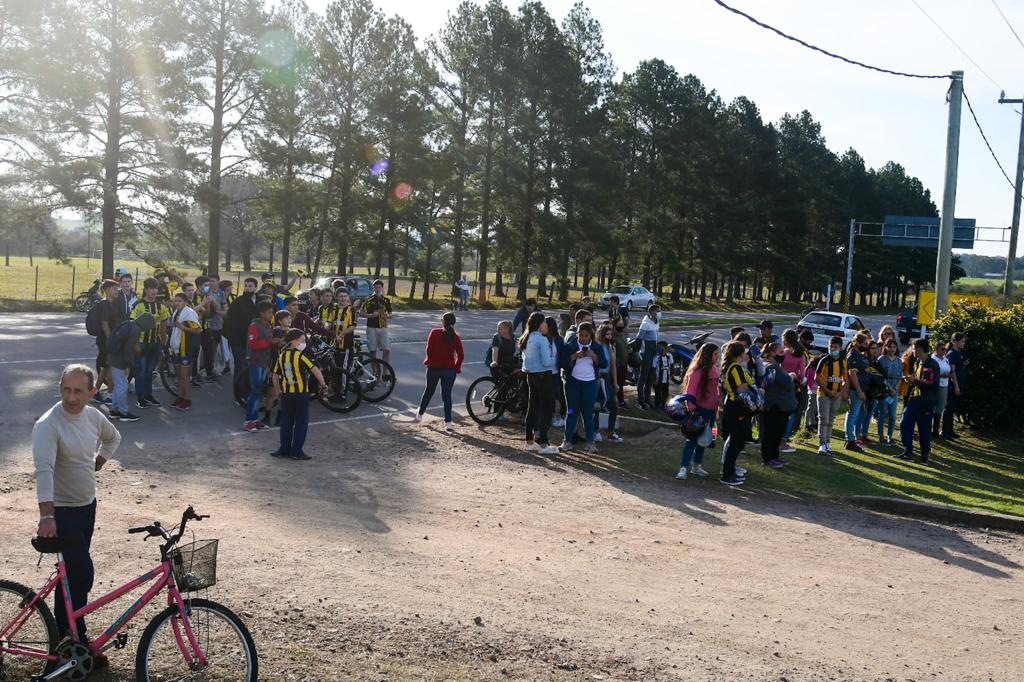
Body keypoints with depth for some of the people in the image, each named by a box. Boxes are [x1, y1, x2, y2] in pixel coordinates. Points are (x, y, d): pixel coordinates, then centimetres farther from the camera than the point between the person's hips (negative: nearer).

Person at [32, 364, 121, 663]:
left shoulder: (94, 416, 1)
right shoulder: (48, 425, -21)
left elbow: (113, 438, 24)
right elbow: (44, 469, -32)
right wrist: (46, 515, -41)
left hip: (87, 505, 7)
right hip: (62, 511, -7)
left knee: (72, 572, 17)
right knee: (81, 574, -8)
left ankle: (65, 633, 31)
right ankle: (77, 641, 5)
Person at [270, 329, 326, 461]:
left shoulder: (282, 356, 5)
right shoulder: (300, 355, -12)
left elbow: (275, 375, 11)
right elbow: (315, 370, -18)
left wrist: (277, 390, 24)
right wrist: (322, 384, -4)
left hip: (286, 394, 5)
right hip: (301, 393, -5)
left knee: (286, 422, 14)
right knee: (301, 423, 3)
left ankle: (284, 449, 17)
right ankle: (296, 451, 2)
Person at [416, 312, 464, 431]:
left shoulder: (434, 333, -8)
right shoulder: (455, 337, -3)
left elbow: (429, 349, -11)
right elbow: (461, 355, -4)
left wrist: (429, 361, 6)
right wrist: (457, 368, 8)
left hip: (434, 367, 0)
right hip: (449, 370, 0)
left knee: (429, 391, 19)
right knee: (447, 395, 3)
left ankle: (420, 414, 36)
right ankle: (448, 423, -4)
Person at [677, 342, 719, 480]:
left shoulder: (714, 369, 7)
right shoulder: (698, 371, -17)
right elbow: (690, 391, -21)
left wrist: (716, 407, 14)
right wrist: (691, 408, -31)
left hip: (711, 410, 8)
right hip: (699, 409, -8)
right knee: (693, 438, -6)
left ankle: (697, 465, 27)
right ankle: (684, 467, -5)